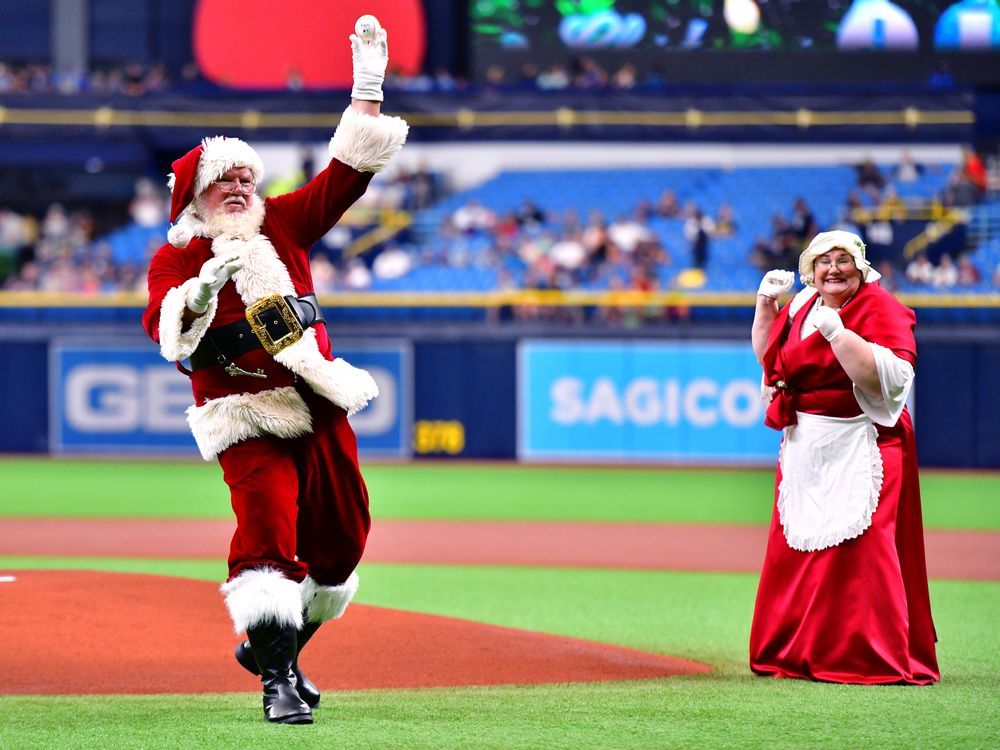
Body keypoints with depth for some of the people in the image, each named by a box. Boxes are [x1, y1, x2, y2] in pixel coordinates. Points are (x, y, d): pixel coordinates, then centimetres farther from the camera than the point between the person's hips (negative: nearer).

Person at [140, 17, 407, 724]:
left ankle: (273, 644, 31)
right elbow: (164, 326, -18)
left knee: (341, 534, 11)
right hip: (249, 420, -6)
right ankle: (278, 678, -20)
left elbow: (346, 174, 8)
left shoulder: (282, 225, 12)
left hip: (321, 410, 6)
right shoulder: (174, 259, -1)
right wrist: (204, 288, -37)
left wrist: (368, 87, 1)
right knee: (269, 532, -21)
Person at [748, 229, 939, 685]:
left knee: (856, 552, -11)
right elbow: (767, 354, 26)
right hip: (805, 448, 8)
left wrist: (836, 331, -28)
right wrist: (766, 302, 12)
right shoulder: (805, 305, 13)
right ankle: (800, 653, 20)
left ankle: (868, 656, -6)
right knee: (799, 551, 10)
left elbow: (886, 374, -23)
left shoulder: (880, 308, -9)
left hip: (858, 452, -8)